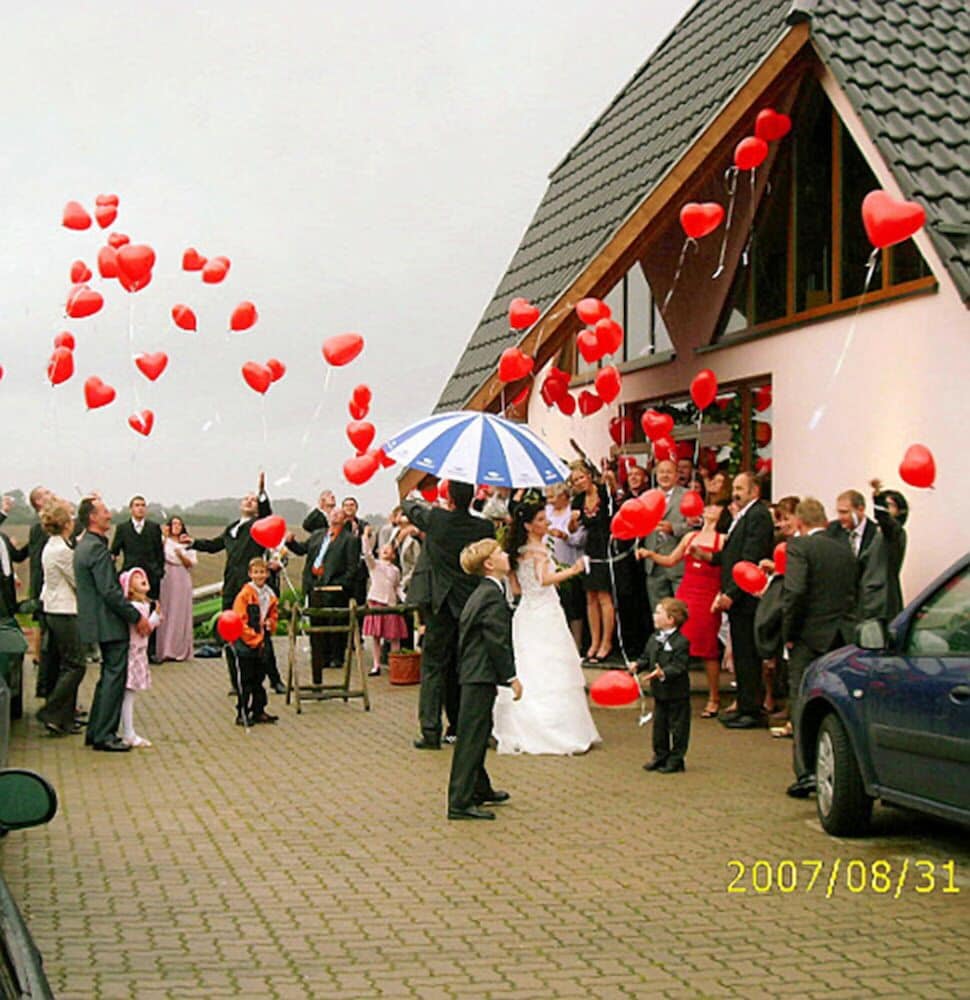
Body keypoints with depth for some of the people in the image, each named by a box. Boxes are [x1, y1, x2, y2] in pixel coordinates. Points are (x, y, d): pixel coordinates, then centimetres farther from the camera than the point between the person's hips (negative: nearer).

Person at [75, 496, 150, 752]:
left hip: (99, 623, 10)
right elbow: (110, 591, -22)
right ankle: (104, 735, -1)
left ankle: (96, 732, 22)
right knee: (114, 677, -4)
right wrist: (136, 617, -15)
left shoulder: (83, 546, 14)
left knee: (109, 676, 17)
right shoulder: (97, 549, -18)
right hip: (109, 624, -10)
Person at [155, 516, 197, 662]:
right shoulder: (164, 541, 4)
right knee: (166, 613, -4)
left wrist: (181, 555, -10)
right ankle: (165, 649, -3)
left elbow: (191, 564, 7)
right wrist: (164, 537, -19)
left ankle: (180, 650, 5)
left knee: (181, 614, 2)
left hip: (182, 581, 3)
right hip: (166, 580, -3)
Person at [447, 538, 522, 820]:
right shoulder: (493, 595, -16)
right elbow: (497, 641, -20)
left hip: (473, 672, 11)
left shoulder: (480, 593, 16)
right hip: (482, 674, -11)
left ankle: (479, 789, 36)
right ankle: (460, 802, -7)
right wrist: (511, 676, -14)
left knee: (477, 733, 21)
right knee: (472, 736, -8)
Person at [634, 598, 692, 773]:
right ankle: (661, 756, 28)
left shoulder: (681, 642, -19)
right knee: (659, 726, 16)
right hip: (659, 692, 8)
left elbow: (680, 667, -23)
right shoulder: (654, 639, 5)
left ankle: (676, 760, 13)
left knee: (677, 727, 4)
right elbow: (647, 658, 12)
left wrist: (664, 673, -36)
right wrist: (638, 666, -7)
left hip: (676, 694, -8)